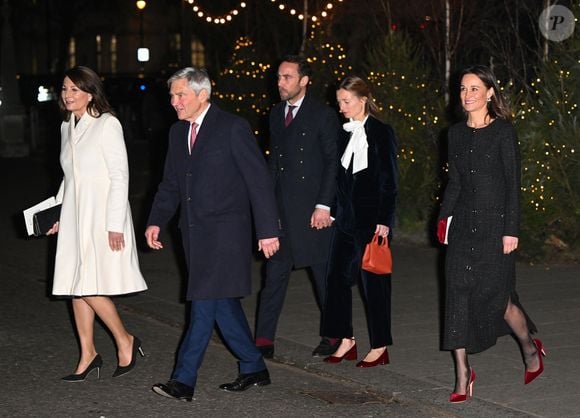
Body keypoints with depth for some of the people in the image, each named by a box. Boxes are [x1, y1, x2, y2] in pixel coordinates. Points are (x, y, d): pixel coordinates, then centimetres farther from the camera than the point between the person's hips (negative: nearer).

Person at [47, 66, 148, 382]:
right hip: (74, 216, 8)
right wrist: (57, 213, 14)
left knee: (89, 288, -12)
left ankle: (125, 342, 7)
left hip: (102, 216, -8)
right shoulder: (67, 127, 13)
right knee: (75, 287, 7)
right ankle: (88, 355, 16)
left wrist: (115, 225, -17)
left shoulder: (107, 124, -10)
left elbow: (120, 176, -13)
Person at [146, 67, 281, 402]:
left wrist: (268, 230, -12)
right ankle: (254, 368, 23)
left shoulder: (233, 128, -9)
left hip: (226, 230, -7)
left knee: (206, 302, -10)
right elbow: (171, 184, 17)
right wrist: (157, 222, 2)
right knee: (223, 303, 11)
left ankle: (184, 379, -10)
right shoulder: (178, 132, 13)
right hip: (195, 232, 7)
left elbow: (259, 181, -9)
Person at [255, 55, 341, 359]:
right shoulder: (276, 114, 13)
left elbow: (333, 162, -8)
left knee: (323, 272, 5)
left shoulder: (323, 116, -5)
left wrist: (324, 205, -14)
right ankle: (264, 341, 4)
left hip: (312, 209, -5)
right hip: (281, 208, 5)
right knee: (275, 273, 3)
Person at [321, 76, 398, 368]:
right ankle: (346, 340, 15)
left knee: (373, 280, 0)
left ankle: (380, 346, 9)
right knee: (337, 275, 5)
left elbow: (389, 180, -10)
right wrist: (333, 210, 9)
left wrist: (384, 220, -14)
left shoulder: (381, 133, -8)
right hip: (346, 216, 7)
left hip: (371, 217, -7)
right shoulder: (344, 132, 10)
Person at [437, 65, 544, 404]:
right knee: (458, 293, -3)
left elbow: (513, 184, -8)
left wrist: (511, 230, -13)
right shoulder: (457, 133, 10)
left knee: (496, 294, -3)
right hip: (463, 224, 5)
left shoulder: (504, 131, -6)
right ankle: (462, 373, 1)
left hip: (494, 223, -5)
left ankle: (530, 348, 26)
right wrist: (444, 217, 6)